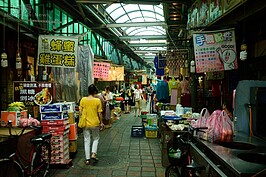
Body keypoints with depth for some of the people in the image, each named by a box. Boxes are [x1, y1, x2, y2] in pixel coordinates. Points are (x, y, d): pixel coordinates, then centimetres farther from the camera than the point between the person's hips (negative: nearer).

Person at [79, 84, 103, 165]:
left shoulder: (83, 100, -4)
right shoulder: (97, 101, -10)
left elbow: (80, 112, 0)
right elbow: (99, 113, -6)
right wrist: (101, 122, 7)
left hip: (85, 123, 2)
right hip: (95, 123, -2)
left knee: (87, 141, 9)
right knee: (96, 139, 21)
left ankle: (87, 159, 12)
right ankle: (93, 153, 7)